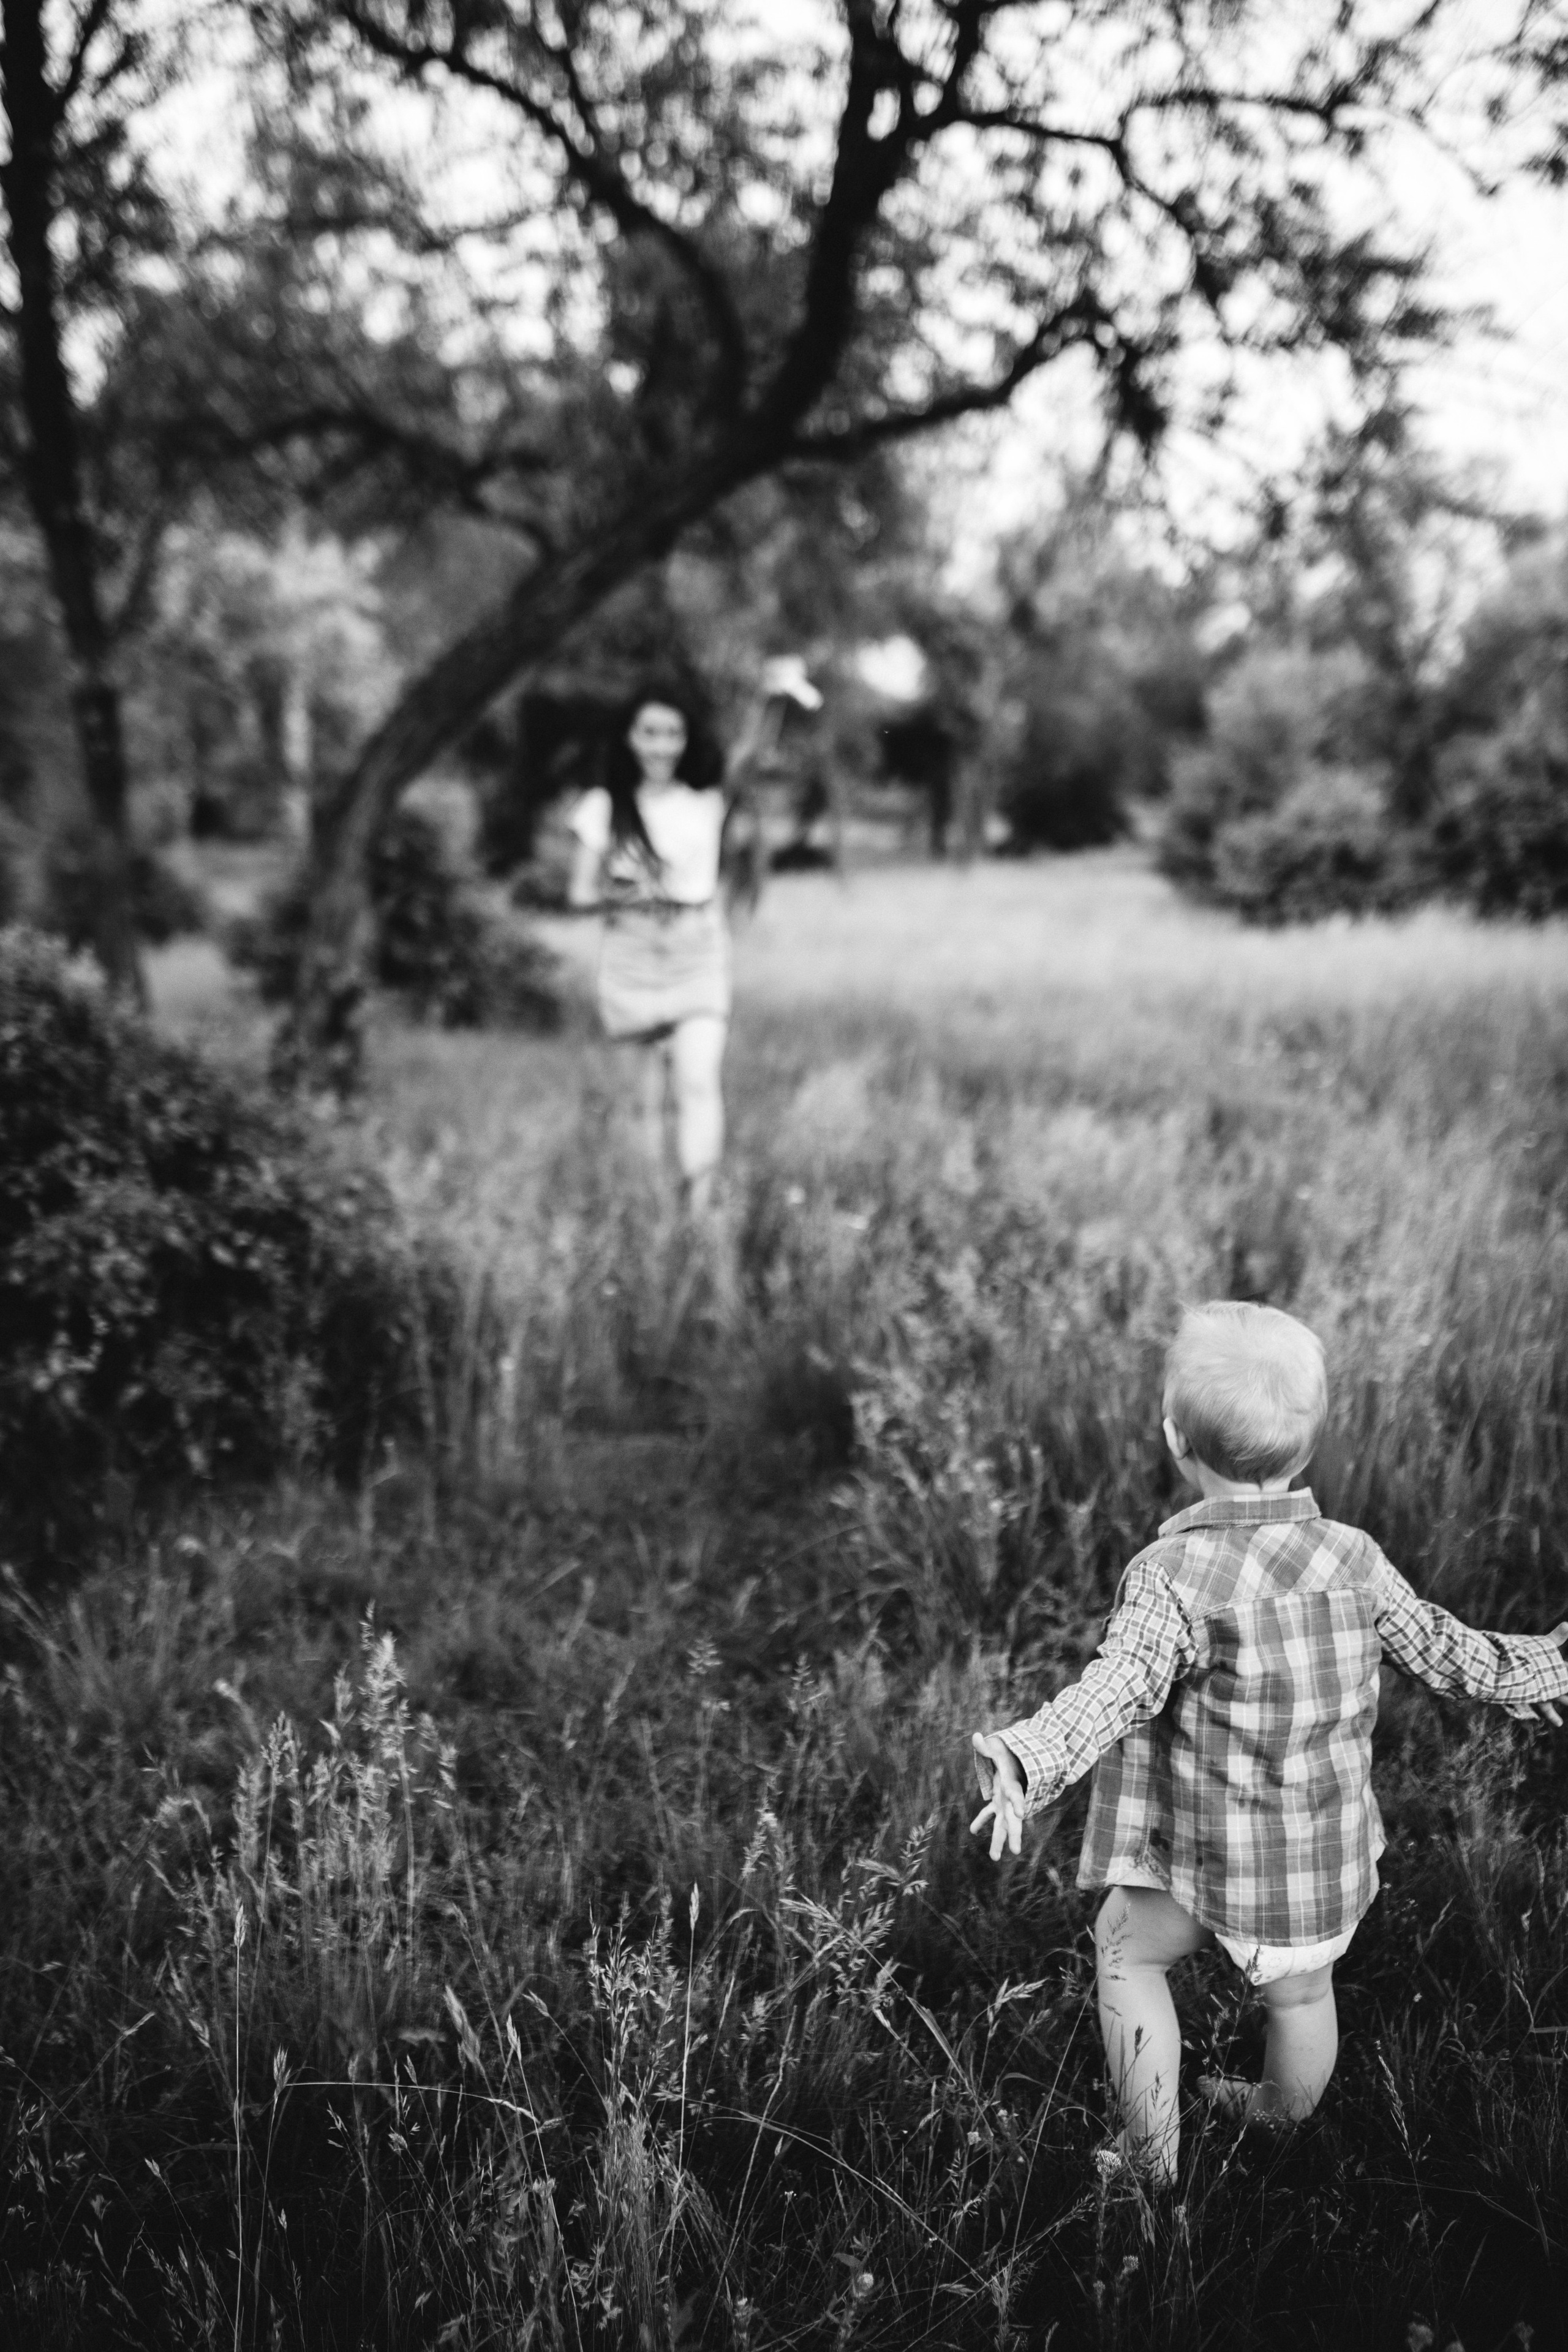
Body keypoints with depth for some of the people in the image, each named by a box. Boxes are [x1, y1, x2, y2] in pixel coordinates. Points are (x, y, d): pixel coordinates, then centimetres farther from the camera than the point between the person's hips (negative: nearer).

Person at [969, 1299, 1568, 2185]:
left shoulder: (1173, 1576, -23)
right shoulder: (1354, 1557, -7)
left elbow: (1120, 1687, -35)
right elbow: (1440, 1649, 4)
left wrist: (1027, 1759, -45)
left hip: (1212, 1853, -5)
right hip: (1331, 1851, 5)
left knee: (1125, 1948, 20)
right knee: (1302, 1989, 27)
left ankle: (1149, 2153, 22)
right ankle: (1282, 2119, 51)